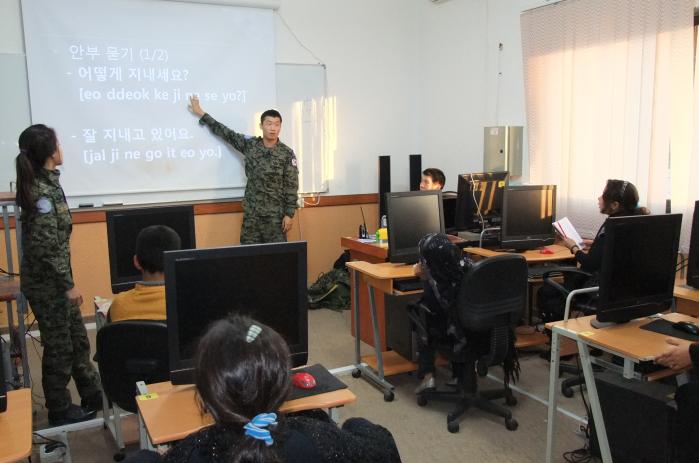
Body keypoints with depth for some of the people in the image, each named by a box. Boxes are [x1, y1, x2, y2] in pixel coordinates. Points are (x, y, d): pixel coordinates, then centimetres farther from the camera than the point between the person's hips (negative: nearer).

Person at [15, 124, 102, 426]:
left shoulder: (43, 182, 7)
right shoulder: (42, 191, -23)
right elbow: (47, 248, -24)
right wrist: (68, 284, -20)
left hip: (53, 280, 9)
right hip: (47, 283, -9)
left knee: (77, 339, 18)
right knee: (59, 347, 6)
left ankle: (93, 396, 32)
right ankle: (60, 411, 24)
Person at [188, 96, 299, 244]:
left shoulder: (287, 154, -6)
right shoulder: (250, 144, 3)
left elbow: (291, 186, -6)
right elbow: (226, 133, 12)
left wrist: (289, 214, -10)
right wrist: (201, 113, 16)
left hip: (275, 214, -3)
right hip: (251, 212, 3)